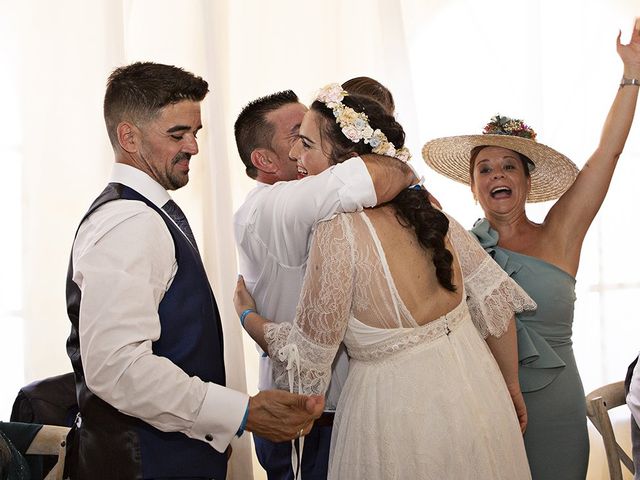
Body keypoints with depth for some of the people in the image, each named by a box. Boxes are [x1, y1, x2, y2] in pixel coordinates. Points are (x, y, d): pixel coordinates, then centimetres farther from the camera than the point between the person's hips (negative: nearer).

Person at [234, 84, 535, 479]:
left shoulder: (339, 231, -20)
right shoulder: (425, 208, -2)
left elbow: (307, 359, -13)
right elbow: (495, 298, 3)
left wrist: (247, 315, 5)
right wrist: (510, 385, 16)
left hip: (398, 406, -6)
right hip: (478, 390, 6)